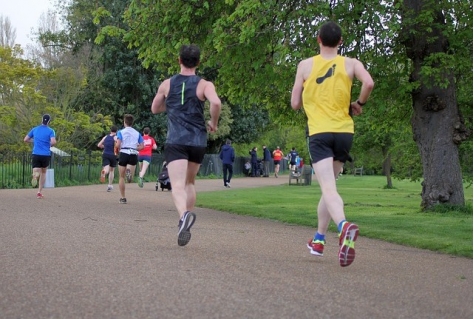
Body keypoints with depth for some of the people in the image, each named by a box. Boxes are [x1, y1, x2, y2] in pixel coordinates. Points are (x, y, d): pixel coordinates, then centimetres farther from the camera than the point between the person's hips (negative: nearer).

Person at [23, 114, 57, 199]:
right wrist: (50, 145, 6)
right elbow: (53, 142, -17)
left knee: (36, 172, -5)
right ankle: (39, 192, 17)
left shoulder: (34, 129, 9)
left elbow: (25, 140, 11)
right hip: (46, 155, -1)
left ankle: (35, 175, -43)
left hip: (36, 154, 1)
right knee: (43, 173, 19)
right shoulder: (51, 131, -1)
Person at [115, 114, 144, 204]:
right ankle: (129, 171, -30)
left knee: (122, 177, 9)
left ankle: (123, 198, 9)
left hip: (124, 153, -2)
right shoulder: (137, 133, 11)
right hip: (134, 155, 2)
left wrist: (119, 148, 11)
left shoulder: (121, 132, 1)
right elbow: (142, 146, 4)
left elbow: (118, 145, -11)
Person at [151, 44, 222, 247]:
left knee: (178, 185, -14)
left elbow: (155, 109, 21)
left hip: (175, 141, -1)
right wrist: (213, 122, -2)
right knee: (189, 182, 22)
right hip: (198, 141, 1)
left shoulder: (167, 84, 8)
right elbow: (216, 102, -19)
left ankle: (184, 214, -43)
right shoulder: (204, 85, 1)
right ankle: (186, 221, 18)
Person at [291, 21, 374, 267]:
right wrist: (359, 103, 4)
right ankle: (319, 239, 25)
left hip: (319, 133, -2)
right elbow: (369, 83, -14)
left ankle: (344, 225, -42)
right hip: (344, 131, 2)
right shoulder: (350, 63, 5)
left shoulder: (306, 65, 4)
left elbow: (295, 103, 6)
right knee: (329, 185, 19)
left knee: (329, 188, -14)